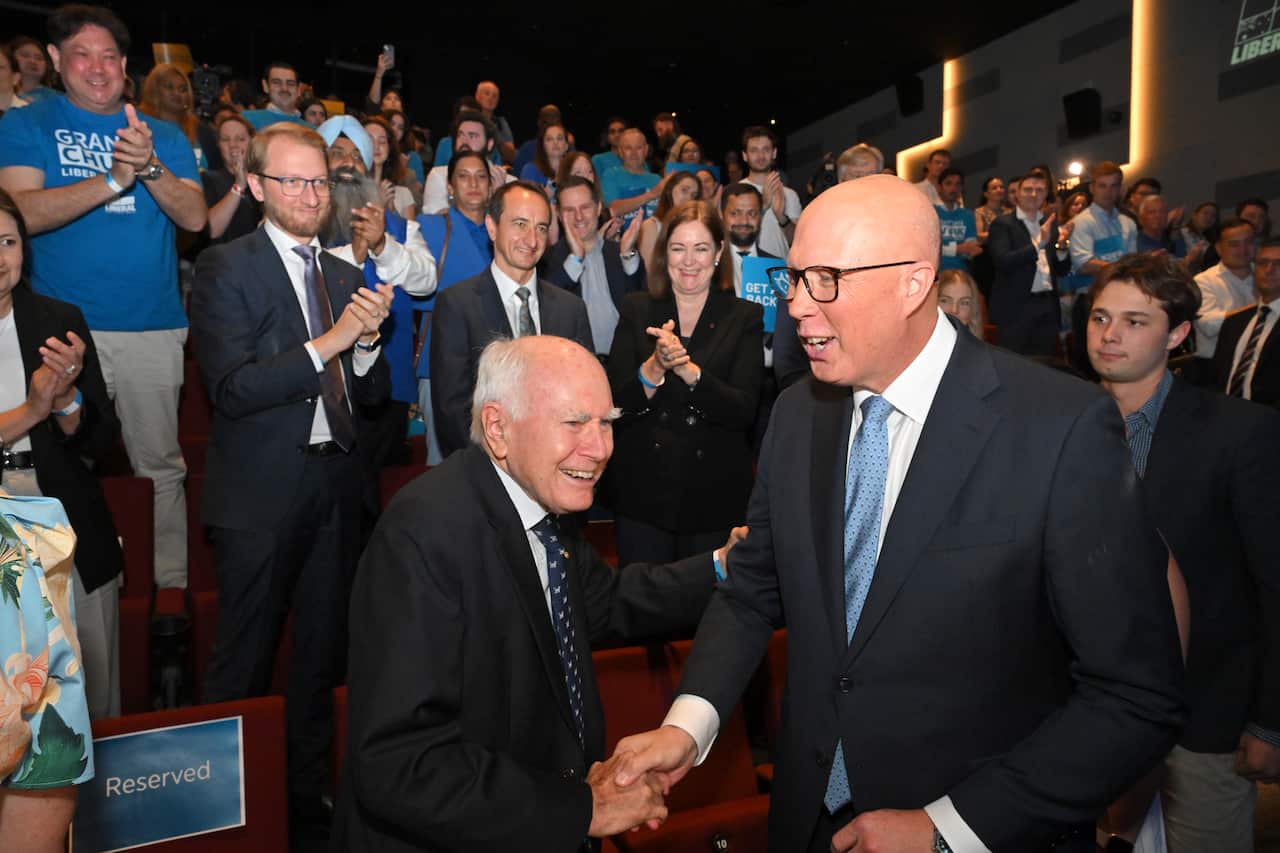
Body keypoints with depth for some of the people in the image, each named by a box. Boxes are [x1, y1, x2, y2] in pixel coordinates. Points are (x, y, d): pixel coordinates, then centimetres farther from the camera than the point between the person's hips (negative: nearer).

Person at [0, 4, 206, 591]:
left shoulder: (164, 135, 10)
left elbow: (195, 218, -2)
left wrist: (151, 167, -19)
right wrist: (115, 177, -19)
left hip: (154, 328, 1)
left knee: (162, 466, 6)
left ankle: (172, 587, 18)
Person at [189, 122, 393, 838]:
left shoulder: (344, 275, 12)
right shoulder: (226, 269, -5)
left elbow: (373, 393, 10)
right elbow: (233, 388, -16)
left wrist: (369, 338, -9)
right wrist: (329, 341, -21)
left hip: (336, 490, 6)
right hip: (261, 495, -5)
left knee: (323, 656, 15)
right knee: (245, 661, 6)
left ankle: (309, 794, 33)